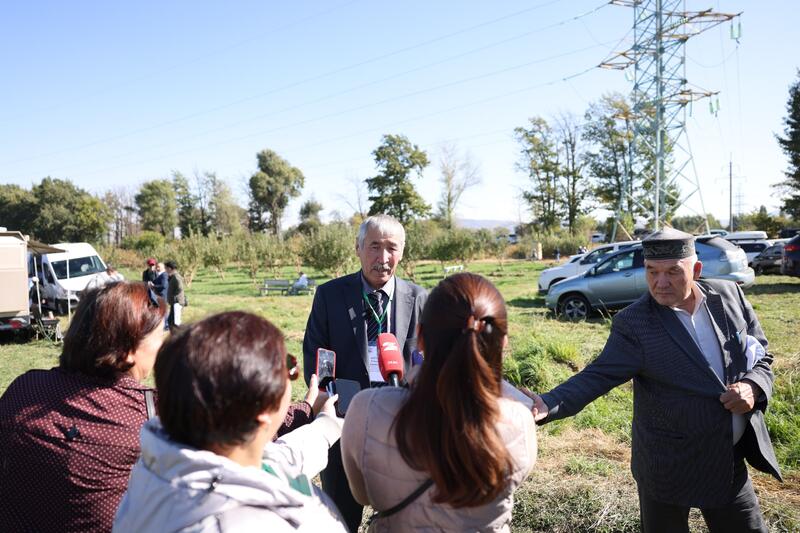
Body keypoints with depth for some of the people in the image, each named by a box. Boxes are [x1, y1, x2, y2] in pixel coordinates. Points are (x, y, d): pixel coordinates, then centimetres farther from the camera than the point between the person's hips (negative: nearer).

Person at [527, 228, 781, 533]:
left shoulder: (729, 296, -4)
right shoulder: (633, 323, -17)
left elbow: (762, 356, 6)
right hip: (668, 467, -4)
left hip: (732, 460, 4)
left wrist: (753, 387, -15)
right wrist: (547, 405, -36)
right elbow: (597, 377, -20)